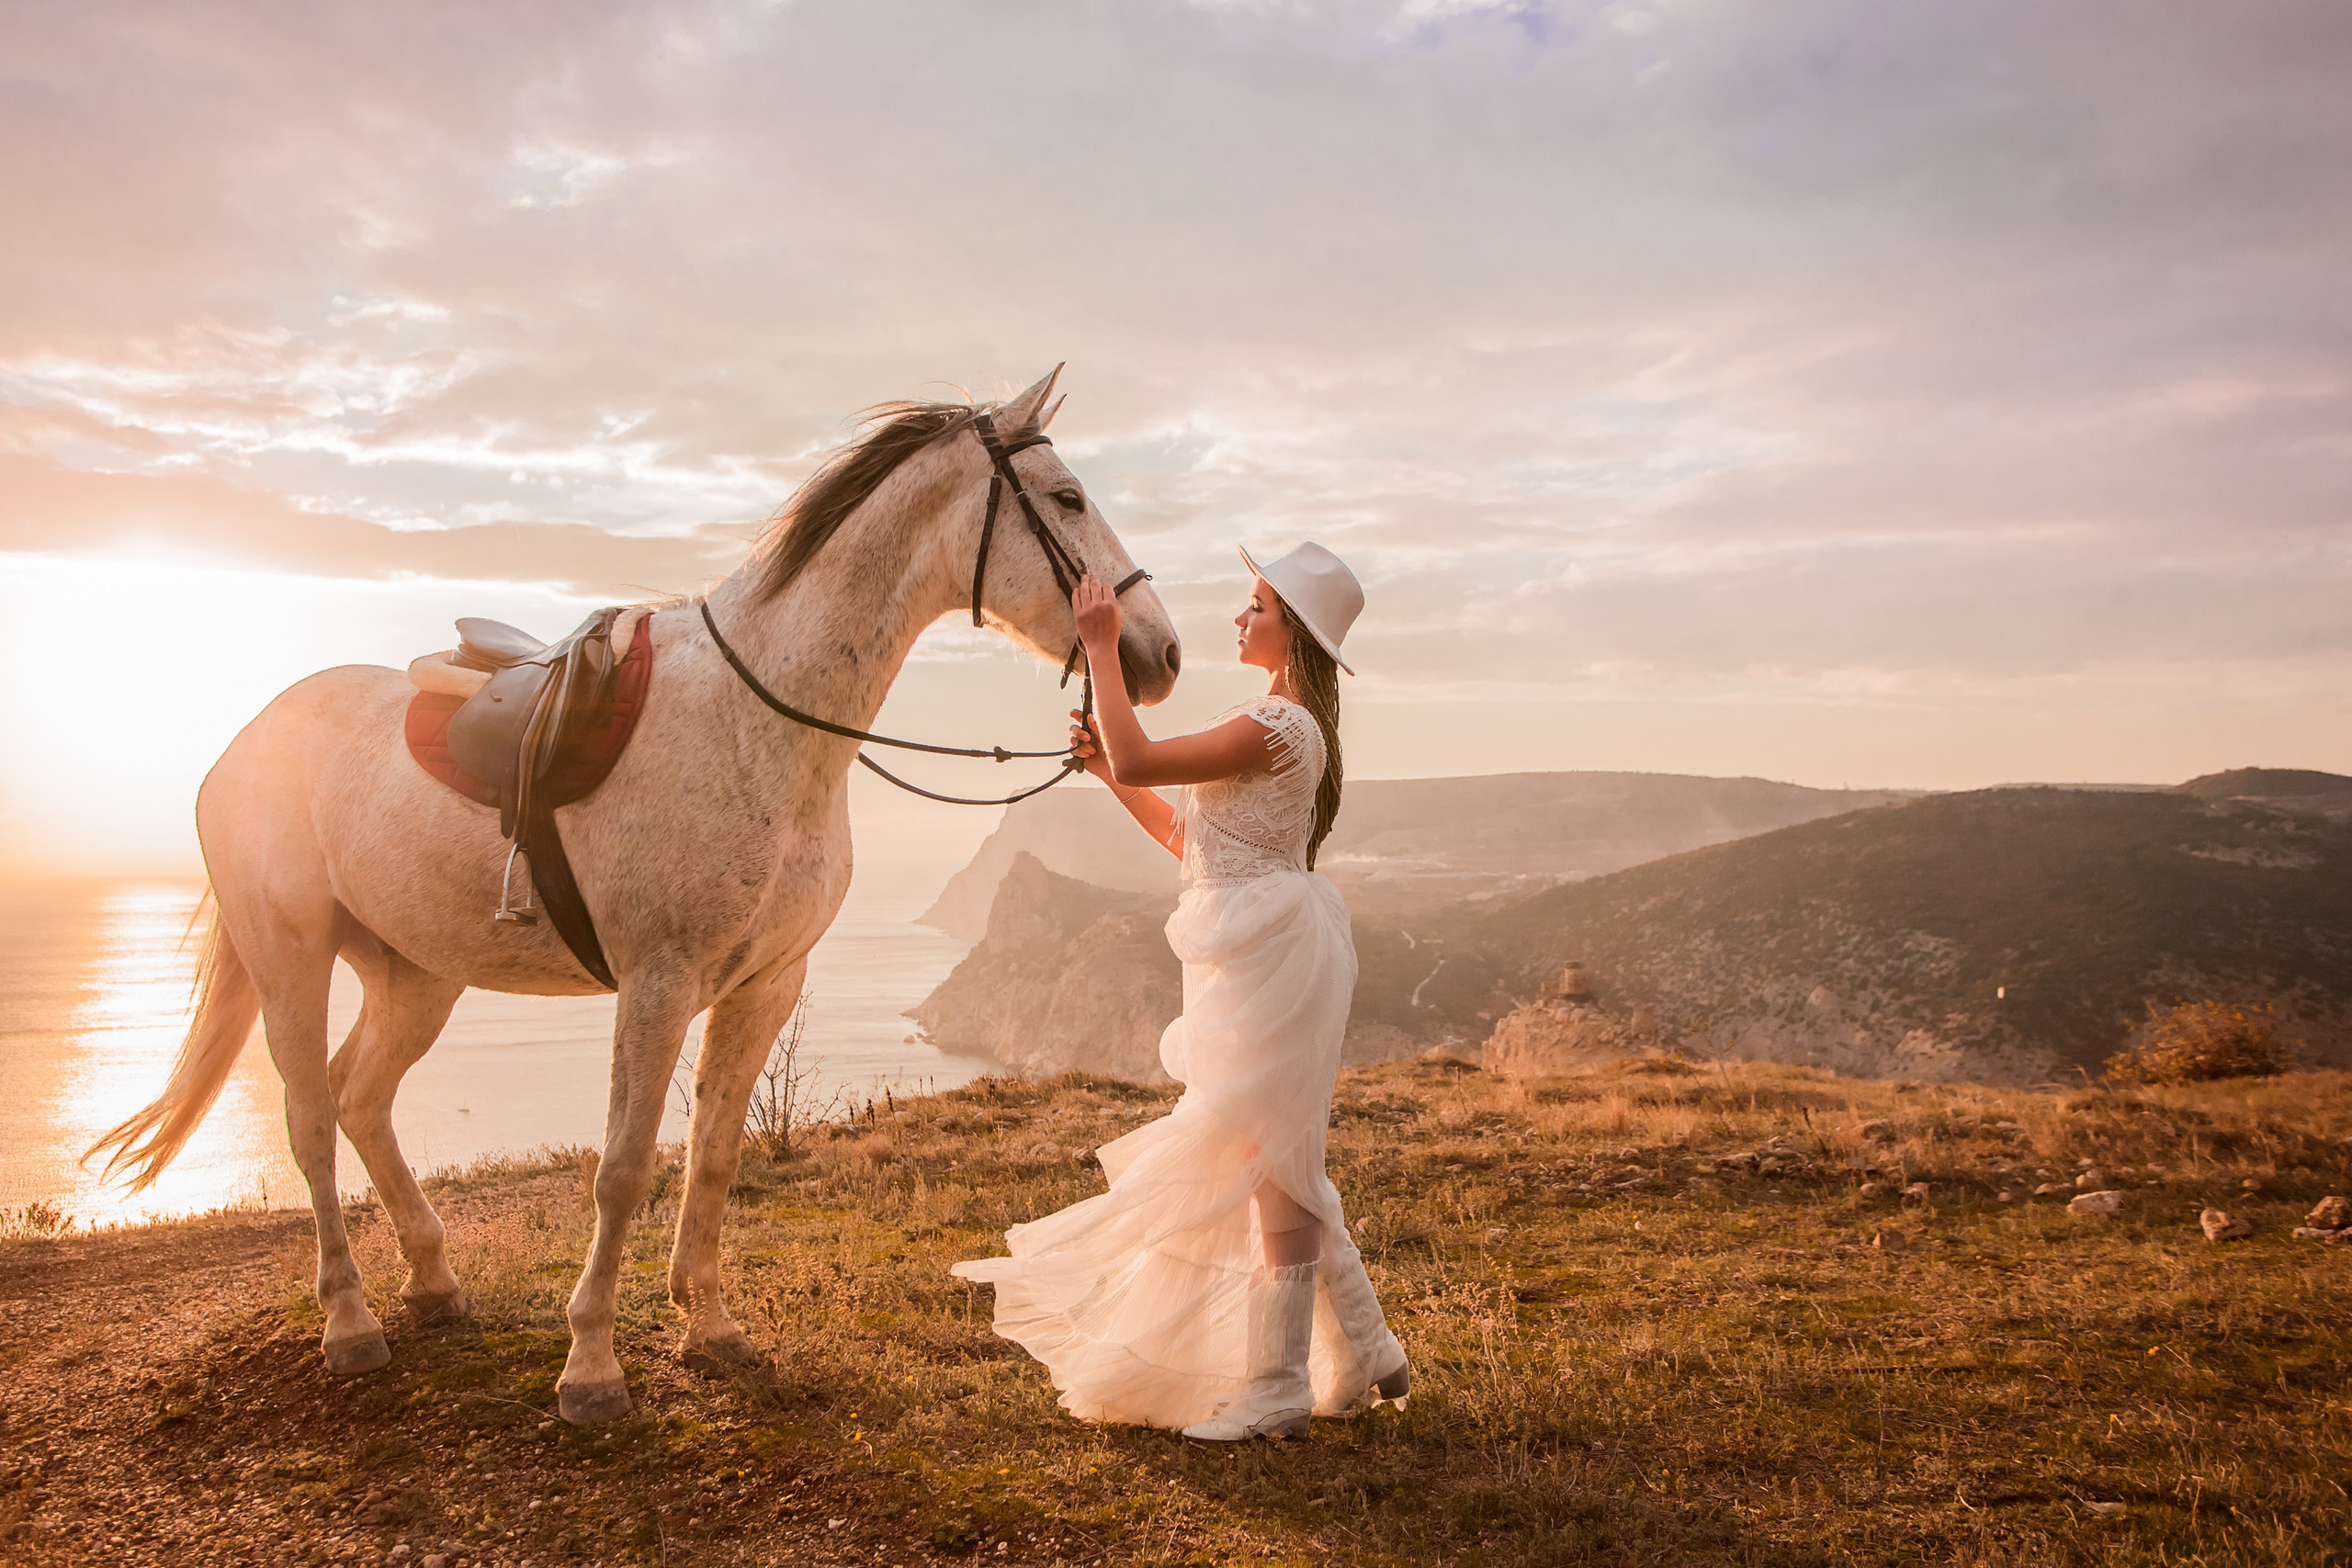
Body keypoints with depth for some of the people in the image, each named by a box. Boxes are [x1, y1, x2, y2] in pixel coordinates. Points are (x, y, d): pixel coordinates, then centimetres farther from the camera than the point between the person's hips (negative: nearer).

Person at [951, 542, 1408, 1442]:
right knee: (1277, 1170, 17)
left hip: (1265, 963, -11)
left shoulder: (1278, 725, -16)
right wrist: (1108, 770, 9)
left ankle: (1276, 1391, 10)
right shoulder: (1282, 727, 17)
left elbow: (1138, 761, -23)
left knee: (1271, 1170, -2)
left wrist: (1103, 649, -14)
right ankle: (1365, 1360, 29)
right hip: (1248, 960, 11)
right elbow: (1188, 838, 18)